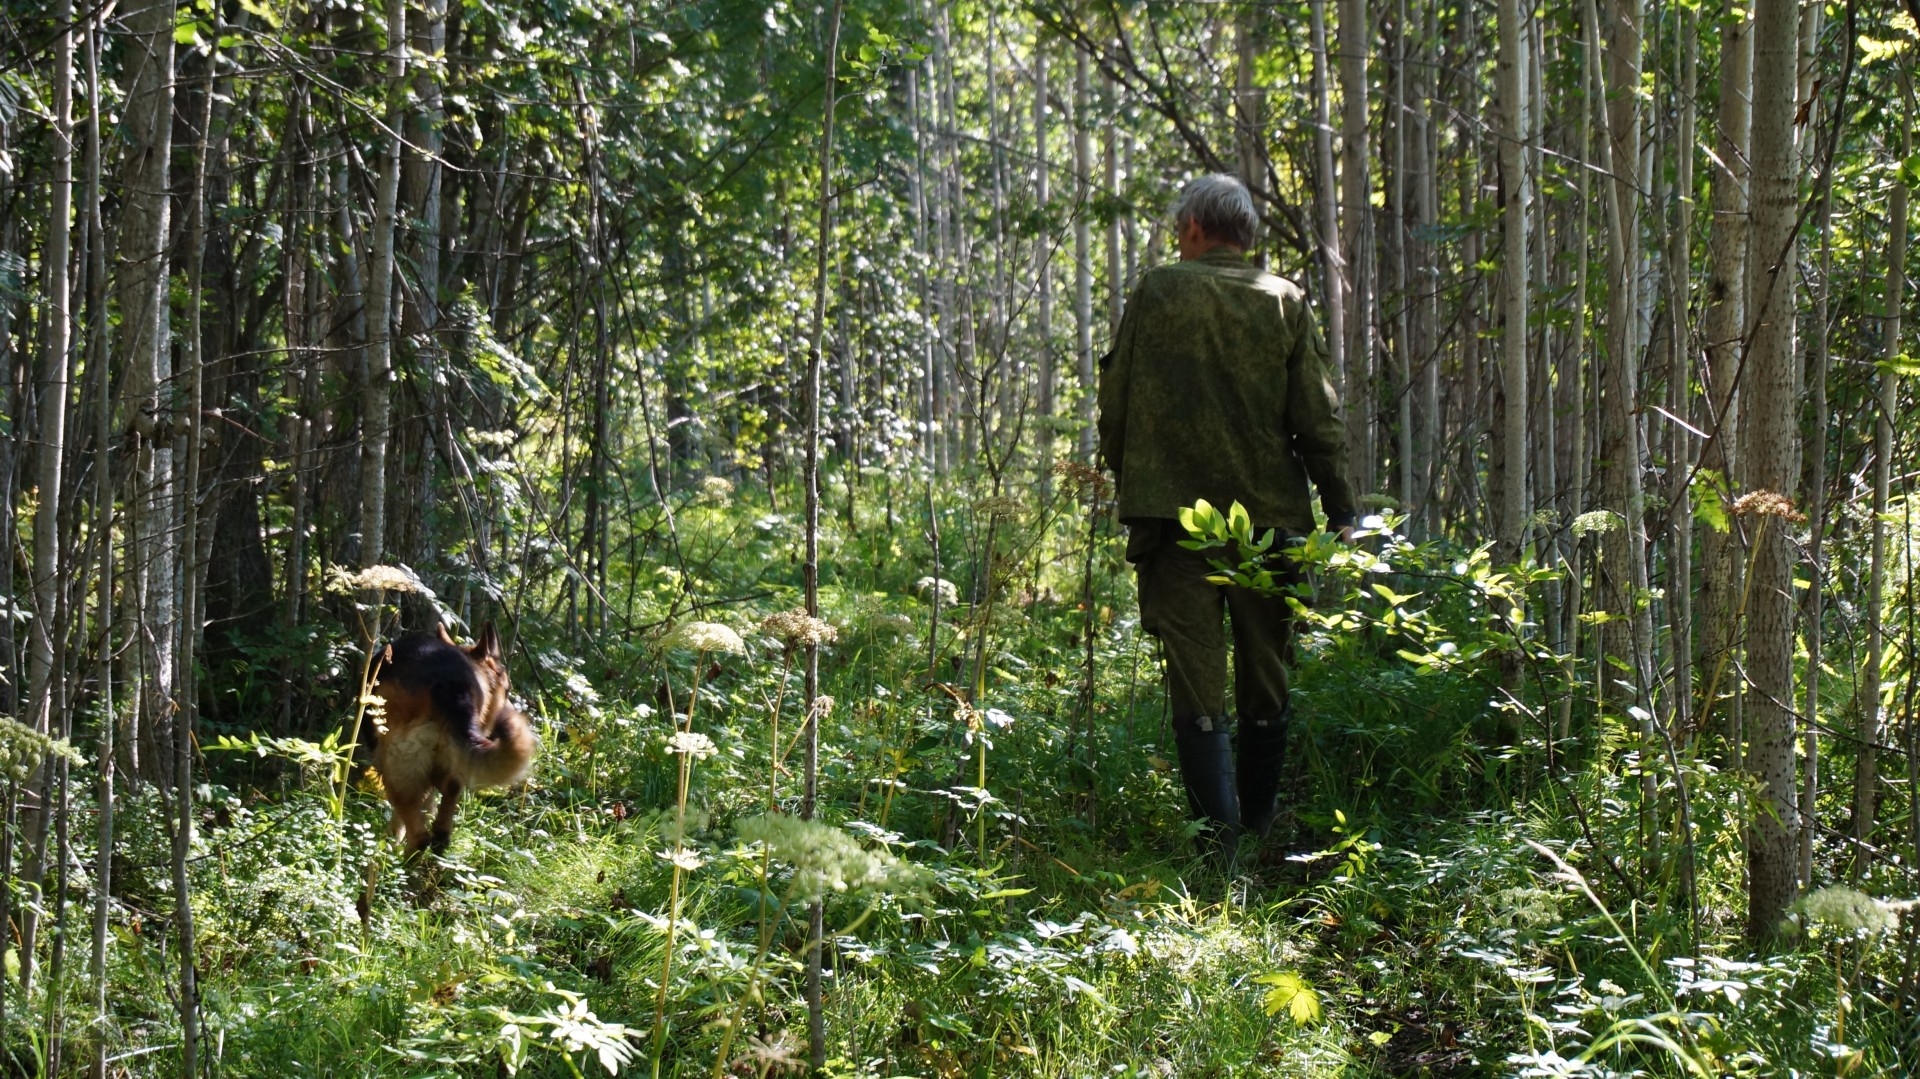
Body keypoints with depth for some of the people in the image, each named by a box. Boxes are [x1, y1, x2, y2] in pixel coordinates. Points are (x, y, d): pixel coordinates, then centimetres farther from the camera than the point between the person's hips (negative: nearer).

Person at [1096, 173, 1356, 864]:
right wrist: (1340, 511, 6)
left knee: (1197, 684, -3)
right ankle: (1259, 831, 21)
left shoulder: (1156, 293, 0)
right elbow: (1319, 416, 3)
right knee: (1266, 684, 14)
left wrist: (1128, 479, 19)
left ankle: (1219, 842, -13)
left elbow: (1115, 399, 3)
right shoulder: (1285, 301, 5)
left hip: (1177, 515, -2)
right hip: (1269, 515, 2)